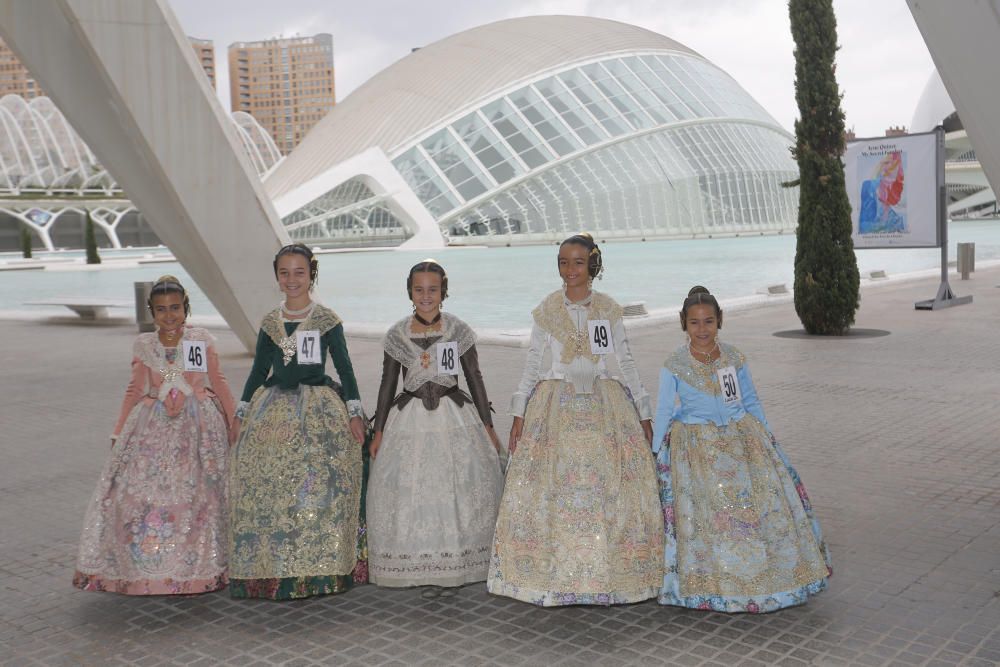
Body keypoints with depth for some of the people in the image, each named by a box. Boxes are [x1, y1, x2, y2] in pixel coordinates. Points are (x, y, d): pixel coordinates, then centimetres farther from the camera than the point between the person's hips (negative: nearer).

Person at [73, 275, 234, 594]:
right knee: (141, 494, -5)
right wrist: (118, 433, 11)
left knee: (196, 495, -1)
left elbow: (218, 383, 6)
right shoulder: (143, 346, 5)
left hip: (198, 428, -1)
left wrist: (234, 423, 6)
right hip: (153, 430, 2)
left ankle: (196, 567, 14)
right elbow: (135, 390, 11)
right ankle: (145, 566, 10)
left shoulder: (203, 341, 0)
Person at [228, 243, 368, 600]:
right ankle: (273, 567, 10)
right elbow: (259, 370, 15)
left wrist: (354, 412, -5)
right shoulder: (270, 323, 9)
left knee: (320, 482, -10)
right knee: (265, 482, -2)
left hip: (320, 409, -3)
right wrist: (241, 413, 13)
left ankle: (319, 566, 3)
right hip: (274, 410, 4)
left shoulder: (327, 319, 0)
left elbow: (344, 366, 0)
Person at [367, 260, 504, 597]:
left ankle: (453, 569, 12)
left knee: (458, 490, -1)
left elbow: (475, 379, 4)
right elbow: (388, 383, 8)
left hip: (455, 418, -1)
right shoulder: (397, 334, 3)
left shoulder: (459, 331, 0)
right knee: (412, 492, 0)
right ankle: (425, 571, 12)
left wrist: (487, 426, 3)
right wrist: (379, 430, 7)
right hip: (410, 419, 1)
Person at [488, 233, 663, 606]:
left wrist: (644, 414, 6)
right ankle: (556, 573, 8)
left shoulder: (608, 310, 4)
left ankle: (605, 572, 9)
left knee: (608, 487, -3)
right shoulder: (547, 311, 3)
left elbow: (626, 361, 7)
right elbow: (533, 364, 5)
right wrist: (519, 414, 0)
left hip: (603, 405, 1)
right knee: (553, 488, -3)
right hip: (556, 406, 0)